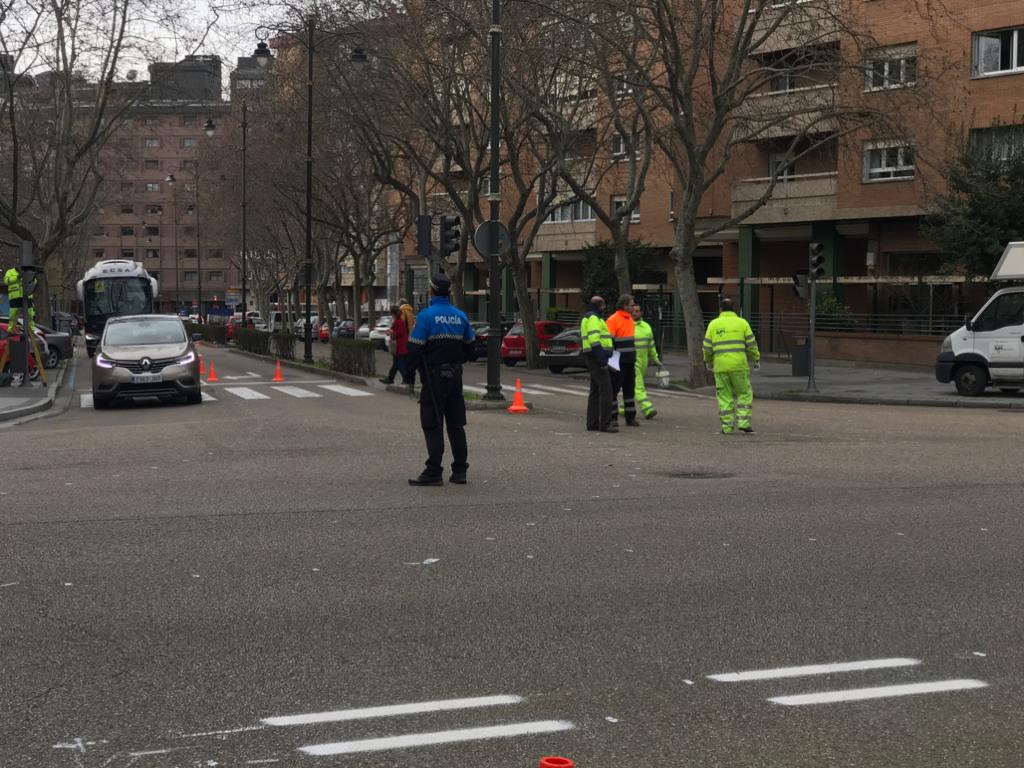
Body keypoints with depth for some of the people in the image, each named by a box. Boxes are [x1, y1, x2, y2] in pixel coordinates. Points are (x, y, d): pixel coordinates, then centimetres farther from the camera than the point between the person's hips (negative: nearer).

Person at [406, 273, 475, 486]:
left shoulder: (426, 316, -12)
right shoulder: (461, 316, 5)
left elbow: (415, 349, -14)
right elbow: (468, 345, 11)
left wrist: (419, 366, 5)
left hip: (434, 375, -5)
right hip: (455, 374, 5)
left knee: (432, 424, -3)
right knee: (456, 423, 11)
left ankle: (433, 472, -6)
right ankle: (460, 470, 13)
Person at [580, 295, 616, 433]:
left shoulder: (588, 318, 21)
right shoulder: (593, 318, -12)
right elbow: (594, 339, -22)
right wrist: (601, 359, -25)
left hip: (593, 359, 11)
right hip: (597, 356, -11)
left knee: (595, 391, 12)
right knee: (606, 389, -12)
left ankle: (592, 423, 13)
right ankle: (605, 423, -14)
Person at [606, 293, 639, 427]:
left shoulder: (630, 319, 15)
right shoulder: (613, 320, -12)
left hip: (629, 361, 8)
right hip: (618, 363, -8)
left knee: (629, 389, 11)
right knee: (614, 389, -2)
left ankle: (630, 417, 17)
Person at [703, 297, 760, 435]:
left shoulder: (713, 324, 5)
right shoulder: (742, 323, 2)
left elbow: (707, 347, 6)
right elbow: (751, 345, 1)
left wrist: (708, 361, 23)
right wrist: (756, 360, 14)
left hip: (720, 366, 1)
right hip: (739, 365, -1)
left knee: (724, 396, 8)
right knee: (744, 394, 9)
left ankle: (727, 427, 5)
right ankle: (743, 423, -2)